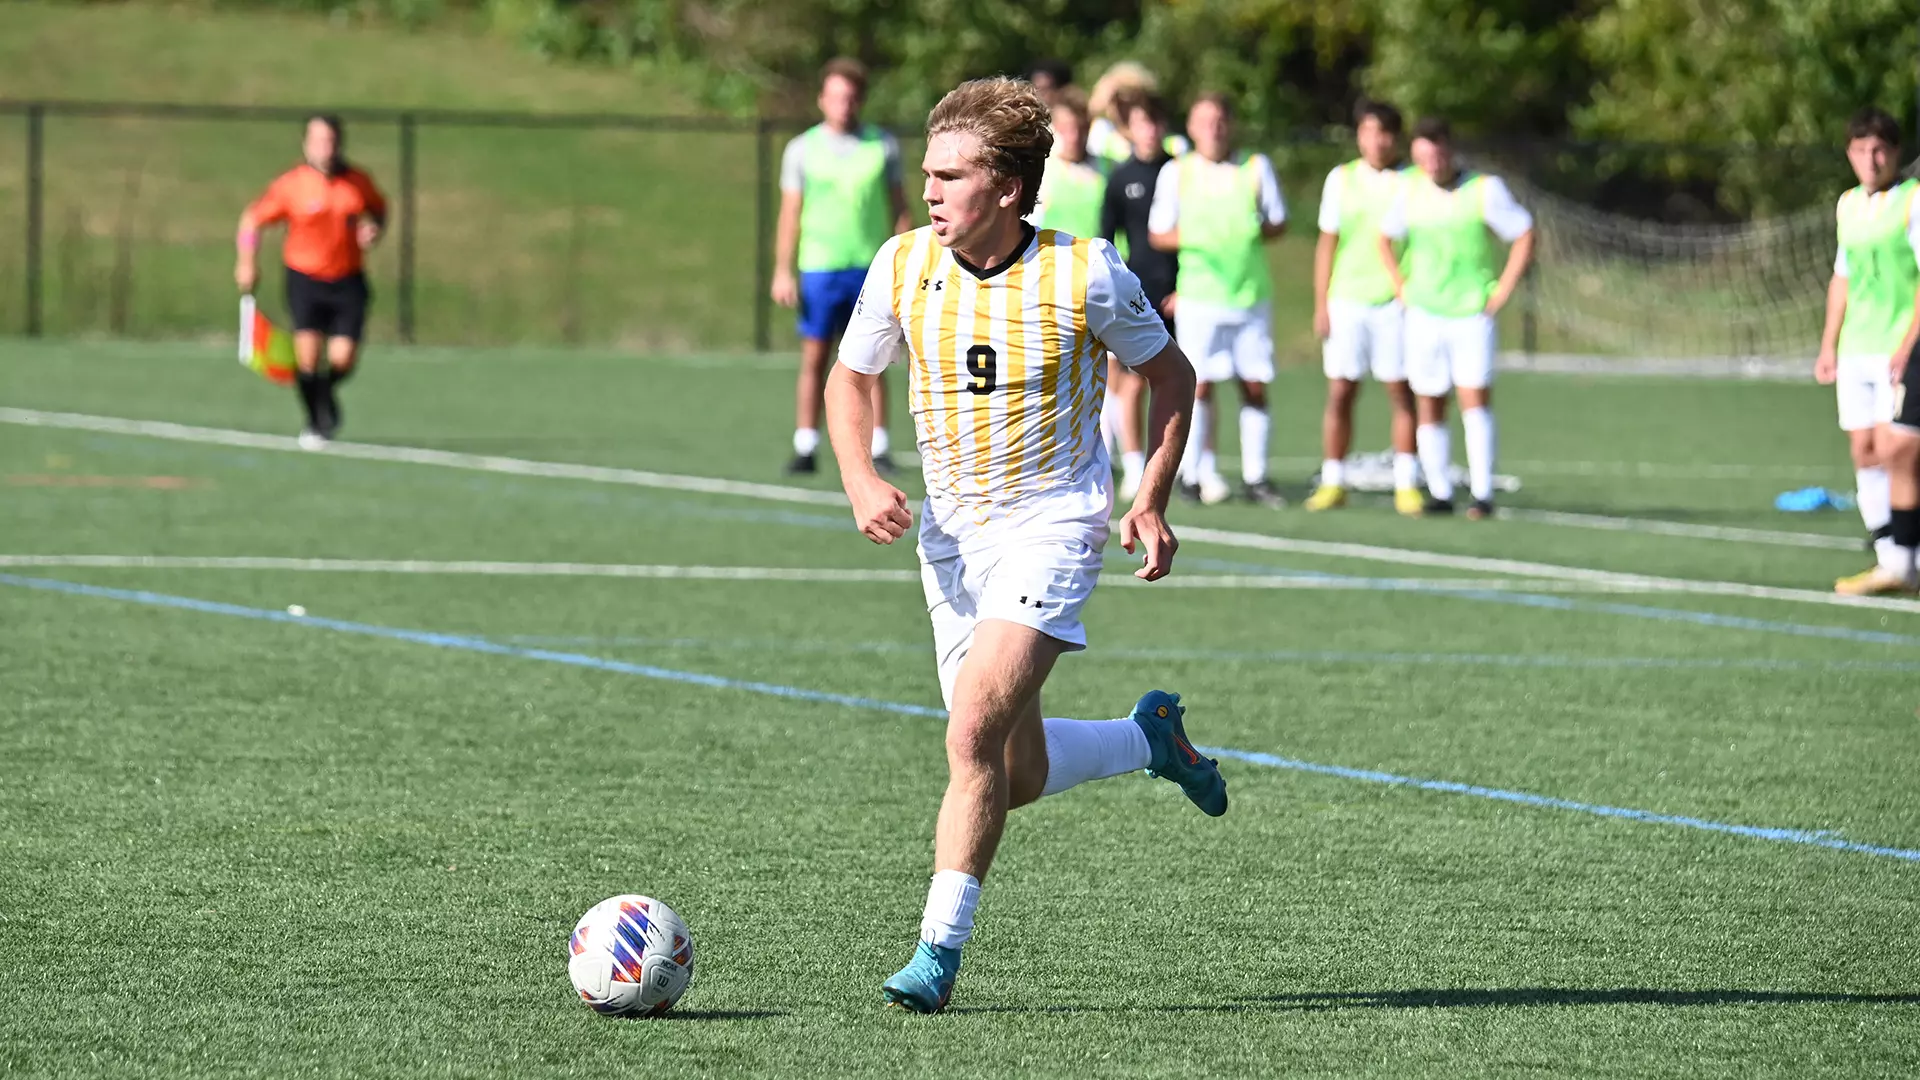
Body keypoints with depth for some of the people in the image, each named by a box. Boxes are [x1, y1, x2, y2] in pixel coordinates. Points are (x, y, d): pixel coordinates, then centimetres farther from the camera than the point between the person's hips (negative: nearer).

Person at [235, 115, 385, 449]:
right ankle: (315, 424, 9)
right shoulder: (290, 185, -8)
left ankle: (327, 394, 29)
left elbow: (378, 207, 20)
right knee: (308, 355, -14)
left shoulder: (358, 182, -1)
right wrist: (247, 264, -7)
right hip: (305, 279, -2)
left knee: (343, 358, -8)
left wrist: (374, 229, -2)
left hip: (348, 281, 2)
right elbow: (253, 219, 1)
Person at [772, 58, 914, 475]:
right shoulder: (802, 149, 4)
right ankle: (806, 448, 4)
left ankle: (877, 448, 2)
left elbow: (899, 209, 9)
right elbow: (789, 214, 4)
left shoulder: (883, 146, 6)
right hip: (819, 268, 0)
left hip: (872, 268, 0)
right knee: (813, 359, 1)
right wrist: (783, 272, -3)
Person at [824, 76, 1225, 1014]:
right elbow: (851, 379, 10)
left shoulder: (1086, 274, -13)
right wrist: (860, 482, -7)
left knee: (975, 732, -22)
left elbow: (1169, 375, 3)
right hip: (951, 534, 5)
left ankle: (941, 946, -14)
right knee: (1015, 776, 8)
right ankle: (1151, 736, 37)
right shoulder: (902, 265, -5)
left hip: (1053, 525, -5)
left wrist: (1151, 501, -6)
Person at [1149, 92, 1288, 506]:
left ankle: (1255, 476, 9)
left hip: (1252, 295, 1)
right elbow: (1157, 234, 6)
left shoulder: (1257, 167, 7)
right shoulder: (1175, 172, 5)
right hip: (1199, 296, -1)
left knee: (1254, 386, 2)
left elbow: (1279, 222, 11)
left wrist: (1259, 231, -10)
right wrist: (1188, 237, -12)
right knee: (1200, 384, -4)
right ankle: (1196, 473, 5)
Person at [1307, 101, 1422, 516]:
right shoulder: (1341, 180, 7)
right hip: (1346, 302, 2)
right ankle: (1332, 483, 7)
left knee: (1402, 394, -2)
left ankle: (1406, 485, 2)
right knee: (1339, 394, 1)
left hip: (1395, 301, -2)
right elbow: (1327, 244, 10)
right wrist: (1320, 305, 4)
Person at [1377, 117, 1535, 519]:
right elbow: (1386, 238, 21)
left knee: (1475, 397, -13)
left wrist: (1502, 291, -6)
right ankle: (1439, 493, 11)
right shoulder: (1411, 191, 5)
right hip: (1424, 314, 4)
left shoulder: (1485, 189, -6)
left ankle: (1482, 494, -11)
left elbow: (1524, 236, -1)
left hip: (1472, 313, -4)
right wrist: (1402, 286, 11)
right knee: (1429, 406, 3)